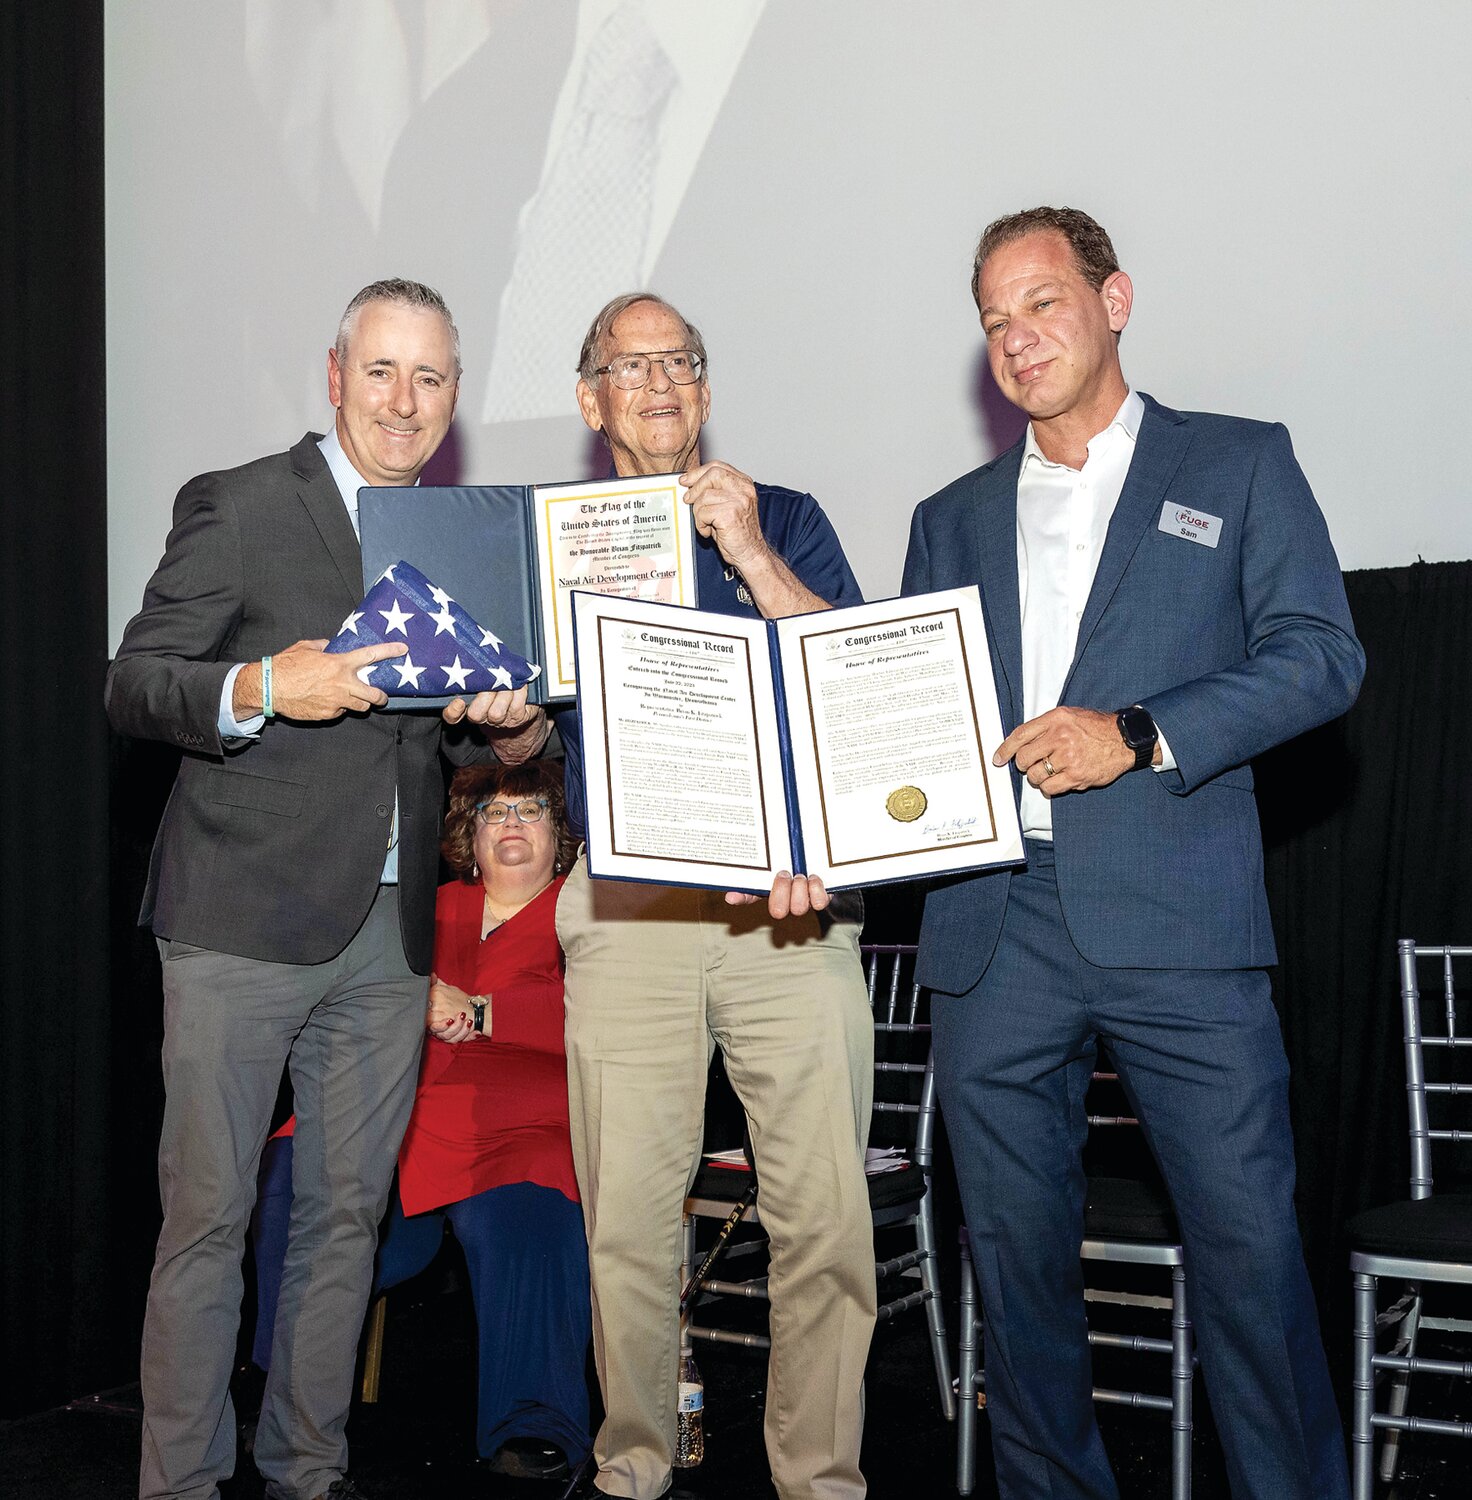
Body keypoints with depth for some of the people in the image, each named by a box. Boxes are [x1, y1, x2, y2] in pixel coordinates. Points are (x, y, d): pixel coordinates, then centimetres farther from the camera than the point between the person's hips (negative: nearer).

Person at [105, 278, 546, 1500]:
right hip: (244, 918, -5)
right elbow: (134, 688, -4)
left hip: (391, 932, 5)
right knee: (207, 1213, -1)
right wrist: (258, 691, -22)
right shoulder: (236, 507, 0)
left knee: (348, 1215, 11)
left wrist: (493, 719, 0)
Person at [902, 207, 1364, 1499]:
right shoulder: (952, 520, 20)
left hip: (1176, 920, -3)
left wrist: (1139, 735, -12)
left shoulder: (1239, 465, 10)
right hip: (991, 930, 4)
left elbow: (1320, 653, -1)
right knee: (1017, 1250, 9)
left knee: (1248, 1238, -2)